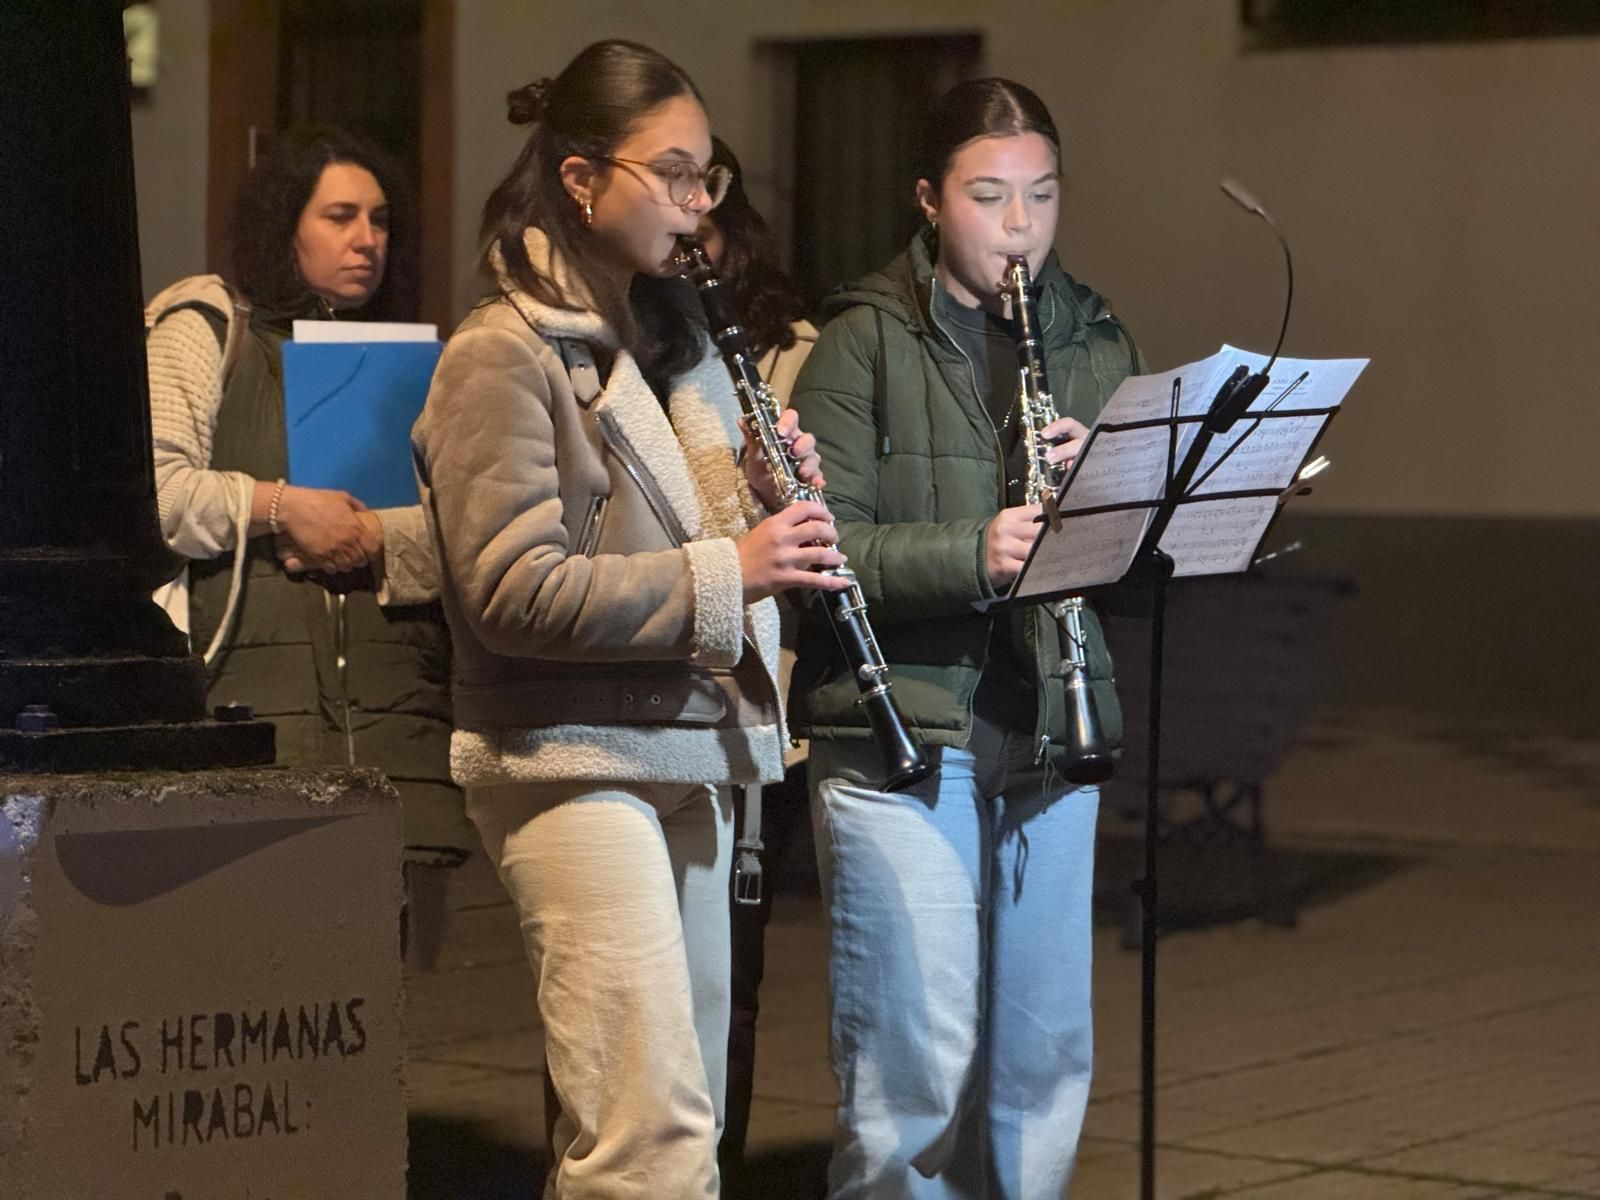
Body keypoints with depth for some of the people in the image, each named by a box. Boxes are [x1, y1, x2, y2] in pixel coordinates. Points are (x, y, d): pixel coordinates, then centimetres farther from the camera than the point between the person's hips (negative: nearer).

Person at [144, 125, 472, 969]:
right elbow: (151, 488, -6)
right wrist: (279, 508, -7)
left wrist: (378, 538, -7)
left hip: (397, 711, 4)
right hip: (252, 703, -4)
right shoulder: (204, 328, 9)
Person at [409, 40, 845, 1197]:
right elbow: (511, 591, -19)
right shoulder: (503, 359, -11)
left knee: (686, 1105, 11)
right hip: (576, 762, -9)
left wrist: (771, 492, 2)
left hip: (690, 746, 9)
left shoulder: (675, 336, 15)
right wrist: (722, 572, -22)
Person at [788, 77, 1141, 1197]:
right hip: (903, 736, -5)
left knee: (1045, 1050, 11)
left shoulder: (1094, 341, 12)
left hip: (1051, 742, 5)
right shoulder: (866, 340, -3)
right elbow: (823, 542, -12)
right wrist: (972, 553, -26)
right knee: (915, 1061, -5)